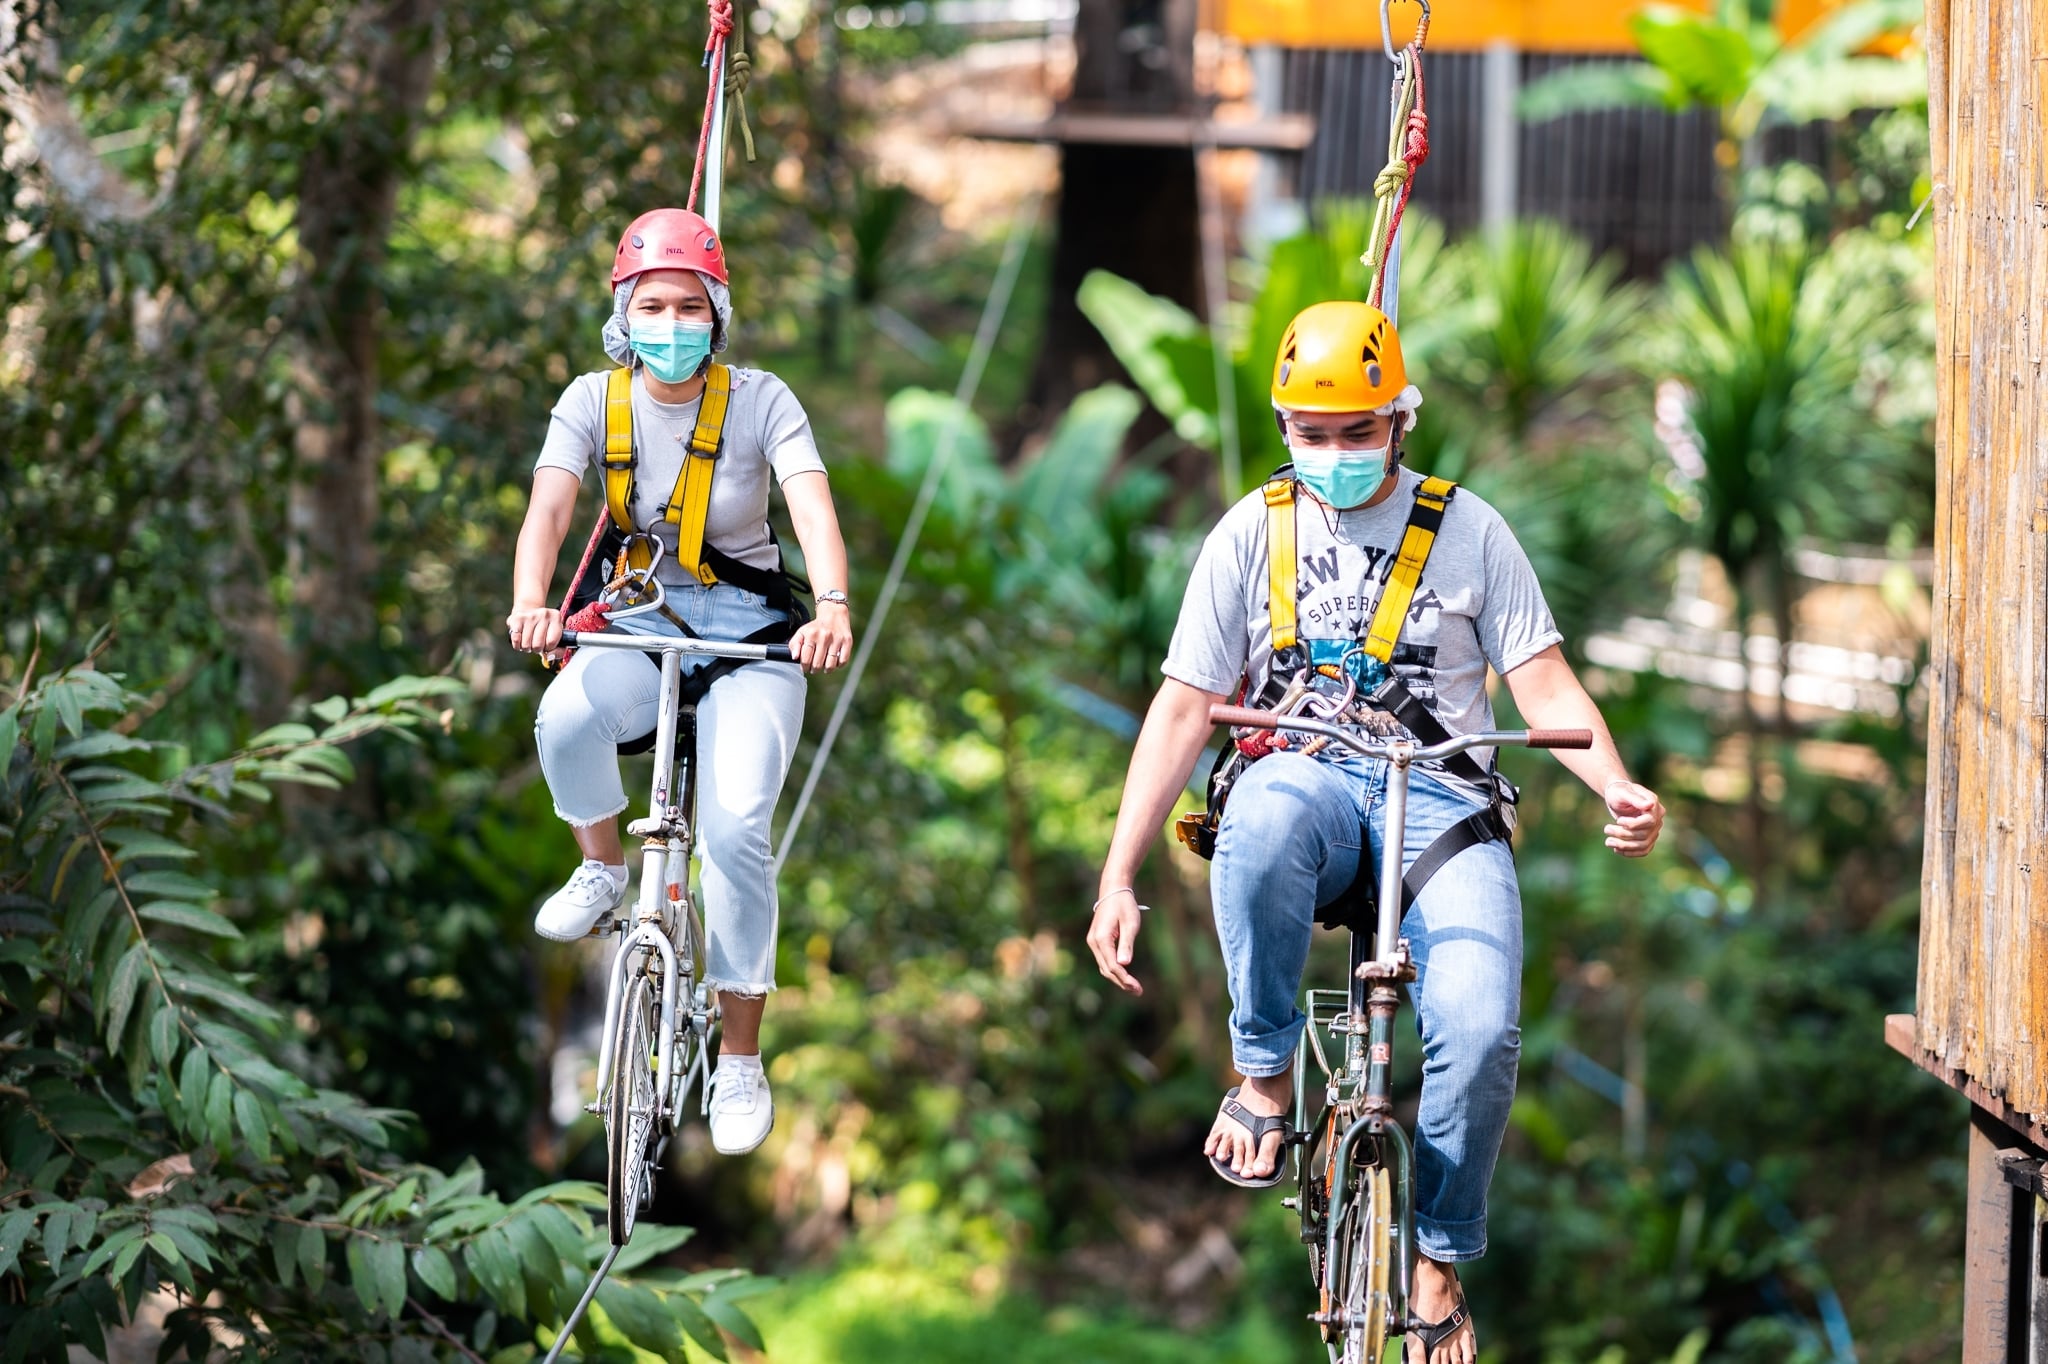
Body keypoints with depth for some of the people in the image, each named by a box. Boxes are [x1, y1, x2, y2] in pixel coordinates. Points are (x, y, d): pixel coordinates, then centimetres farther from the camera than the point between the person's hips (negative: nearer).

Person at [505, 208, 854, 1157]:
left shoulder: (760, 402, -10)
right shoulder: (595, 401, -5)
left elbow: (814, 508, -24)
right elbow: (548, 508, -19)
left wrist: (833, 607, -45)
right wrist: (530, 603, -40)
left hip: (749, 634, -1)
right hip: (638, 624, 1)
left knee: (735, 828, -20)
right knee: (567, 718, -34)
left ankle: (739, 1060, -5)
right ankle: (602, 869, -2)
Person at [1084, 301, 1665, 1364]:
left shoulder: (1468, 530, 7)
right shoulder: (1252, 532, 8)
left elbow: (1545, 688, 4)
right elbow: (1184, 709, 7)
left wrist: (1619, 788, -18)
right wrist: (1117, 881, -1)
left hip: (1440, 804, 0)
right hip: (1306, 778, 0)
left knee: (1480, 1035, -25)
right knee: (1264, 823, -41)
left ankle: (1439, 1265, -1)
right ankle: (1266, 1074, -20)